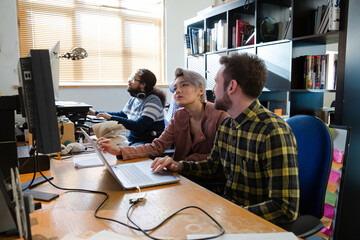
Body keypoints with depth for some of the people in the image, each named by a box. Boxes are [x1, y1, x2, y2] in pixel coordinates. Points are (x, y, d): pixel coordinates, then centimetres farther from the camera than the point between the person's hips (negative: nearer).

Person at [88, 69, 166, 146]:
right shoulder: (133, 99, 9)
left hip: (148, 142, -8)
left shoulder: (153, 101, -18)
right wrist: (96, 113, 23)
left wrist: (111, 117, -23)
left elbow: (139, 126, -26)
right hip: (132, 139, 8)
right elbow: (122, 114, 26)